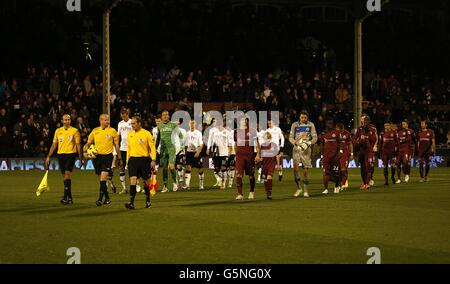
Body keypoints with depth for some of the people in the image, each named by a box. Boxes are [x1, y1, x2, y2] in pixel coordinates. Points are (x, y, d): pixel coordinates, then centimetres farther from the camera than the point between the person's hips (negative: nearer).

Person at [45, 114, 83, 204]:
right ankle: (69, 197, 15)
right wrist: (48, 157, 9)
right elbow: (54, 144, 14)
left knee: (67, 173, -18)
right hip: (60, 154, 4)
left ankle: (66, 196, -22)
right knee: (64, 176, 6)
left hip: (71, 154, -4)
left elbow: (78, 145, 2)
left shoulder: (75, 131, 1)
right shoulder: (58, 131, 11)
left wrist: (80, 158, -1)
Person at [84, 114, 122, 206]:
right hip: (97, 156, 4)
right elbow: (88, 143, 13)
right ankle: (107, 198, 23)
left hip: (107, 156, -4)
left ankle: (100, 199, -15)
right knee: (101, 179, 10)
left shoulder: (112, 131, 0)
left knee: (103, 178, -16)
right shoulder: (95, 131, 6)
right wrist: (86, 150, -6)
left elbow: (116, 146, 6)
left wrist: (120, 158, 6)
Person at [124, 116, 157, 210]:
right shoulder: (130, 135, 9)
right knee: (133, 179, -11)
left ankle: (148, 201, 26)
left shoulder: (146, 134, -5)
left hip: (144, 159, -3)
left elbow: (152, 147, -4)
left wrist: (153, 160, -11)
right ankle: (131, 203, -18)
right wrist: (128, 160, 15)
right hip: (133, 159, 3)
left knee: (146, 181, 7)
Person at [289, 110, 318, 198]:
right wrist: (295, 142, -15)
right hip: (297, 148, 0)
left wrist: (309, 143, -16)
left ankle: (305, 190, 13)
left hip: (306, 149, 0)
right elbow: (290, 137, 6)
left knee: (306, 171, 1)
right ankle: (299, 188, -4)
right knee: (296, 167, -17)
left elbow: (315, 138, 3)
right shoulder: (295, 125, 6)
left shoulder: (310, 125, 4)